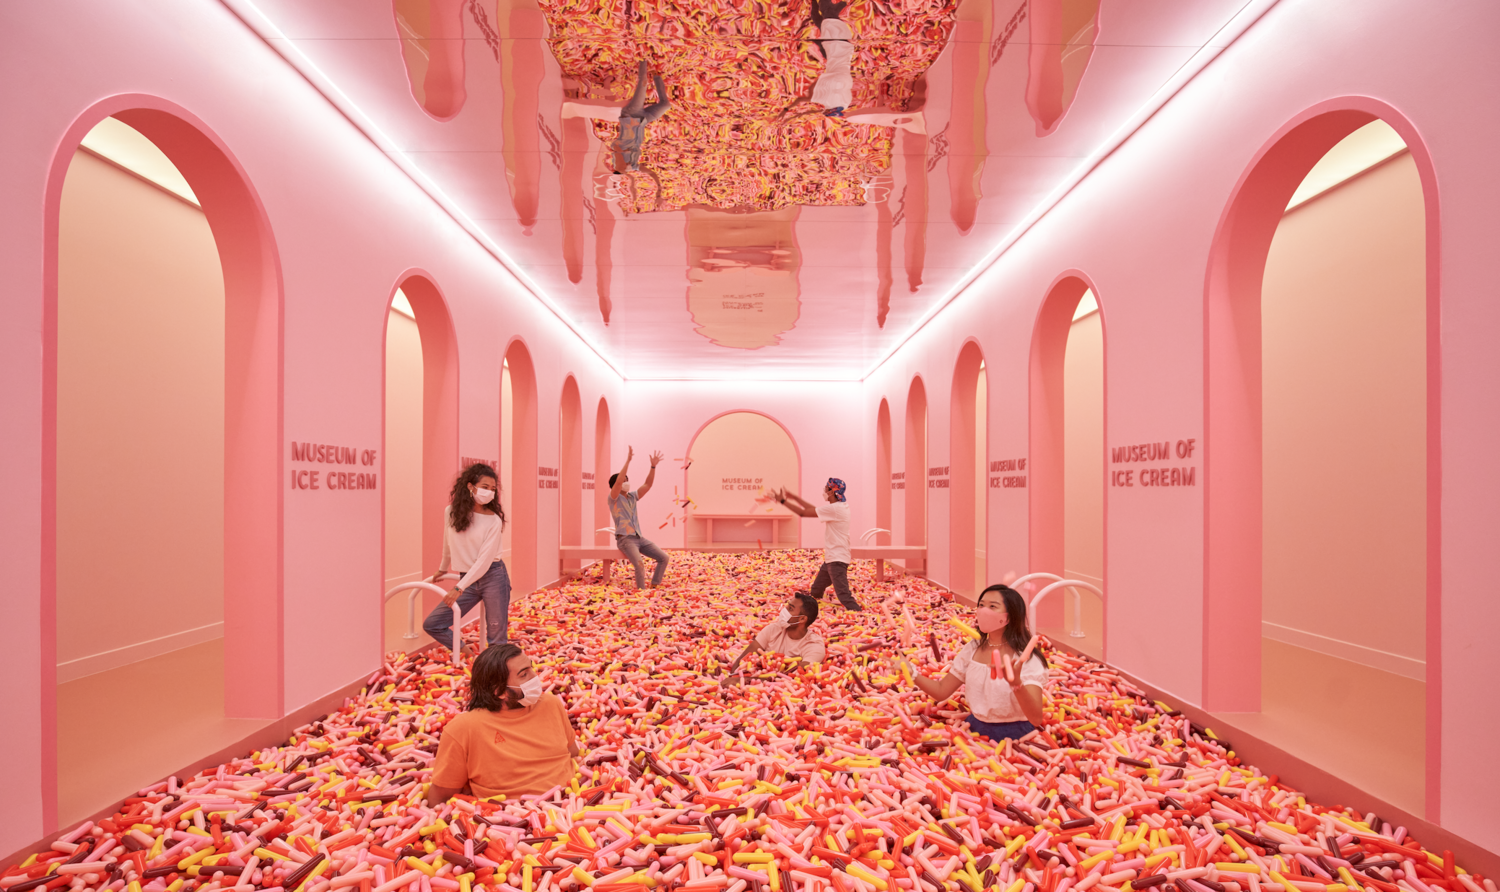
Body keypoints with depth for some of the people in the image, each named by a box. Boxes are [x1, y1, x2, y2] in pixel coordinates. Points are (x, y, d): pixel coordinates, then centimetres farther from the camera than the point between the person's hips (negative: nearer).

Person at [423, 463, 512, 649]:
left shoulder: (494, 520, -9)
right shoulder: (451, 512, 0)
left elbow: (485, 560, -14)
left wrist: (459, 588, -19)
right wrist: (443, 569, 33)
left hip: (493, 577, -4)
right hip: (467, 579, 4)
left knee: (497, 636, -2)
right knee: (431, 624, 0)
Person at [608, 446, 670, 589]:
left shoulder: (632, 497, 14)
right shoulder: (613, 498, -5)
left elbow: (647, 485, 12)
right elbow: (618, 480, -22)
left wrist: (653, 466, 2)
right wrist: (628, 460, -24)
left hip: (639, 538, 7)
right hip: (625, 540, -7)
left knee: (663, 557, -4)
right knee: (639, 565, -29)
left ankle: (654, 587, 3)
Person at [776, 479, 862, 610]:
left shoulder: (834, 508, -20)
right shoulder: (839, 506, 9)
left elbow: (803, 512, -16)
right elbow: (813, 508, 17)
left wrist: (783, 500, -7)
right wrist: (794, 497, 16)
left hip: (837, 560, -10)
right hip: (831, 558, 10)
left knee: (844, 596, -15)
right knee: (815, 591, 23)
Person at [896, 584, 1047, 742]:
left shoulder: (1027, 658, -14)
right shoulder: (971, 650, 2)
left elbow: (1037, 719, -23)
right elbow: (941, 691, 4)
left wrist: (1016, 683, -41)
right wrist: (912, 672, -13)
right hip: (976, 731, 3)